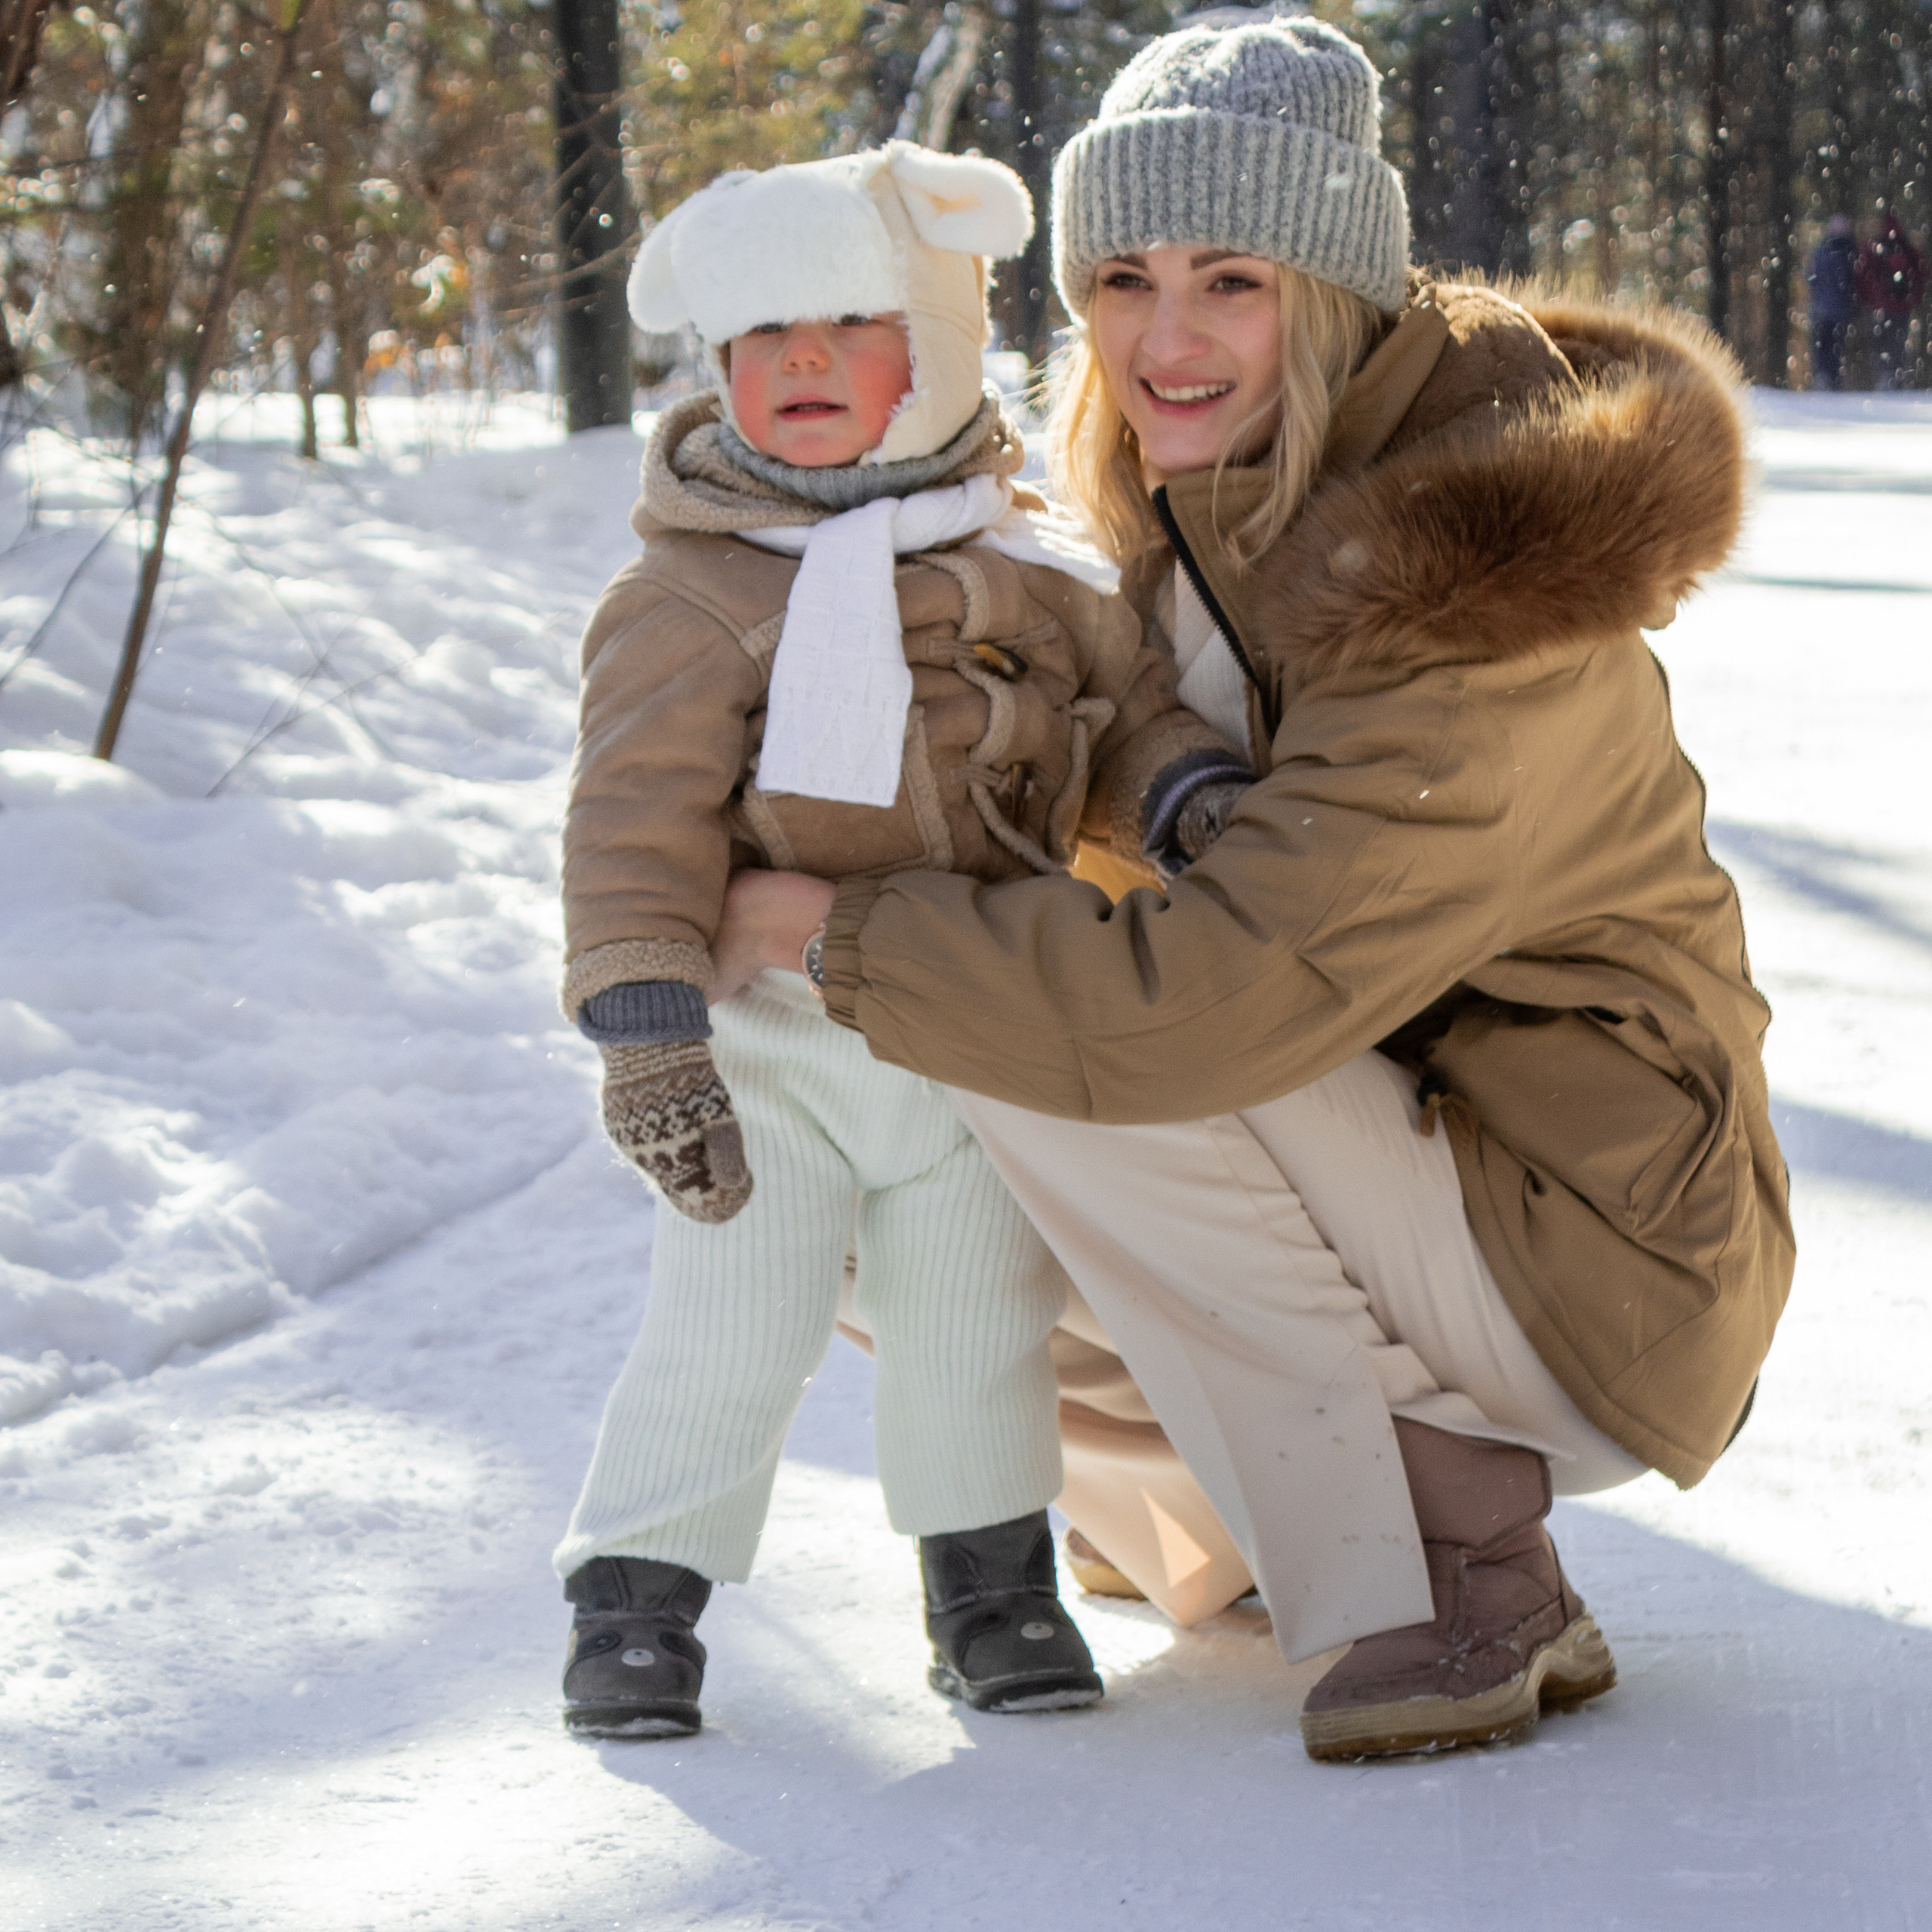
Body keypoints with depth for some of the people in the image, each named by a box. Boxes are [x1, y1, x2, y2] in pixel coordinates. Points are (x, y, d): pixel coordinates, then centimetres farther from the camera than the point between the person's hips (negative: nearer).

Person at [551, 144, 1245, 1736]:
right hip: (766, 1046, -4)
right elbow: (640, 817, -17)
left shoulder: (1031, 569, 4)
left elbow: (1129, 704, 10)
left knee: (980, 1332, 13)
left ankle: (993, 1584, 28)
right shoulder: (692, 595, -12)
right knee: (724, 1343, -1)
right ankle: (637, 1596, 12)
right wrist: (646, 1028, -26)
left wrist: (1194, 784, -13)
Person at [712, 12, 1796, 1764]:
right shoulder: (1203, 518, 3)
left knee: (1065, 1052, -24)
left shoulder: (1470, 590, -26)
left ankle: (1461, 1573, -17)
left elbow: (1221, 990, -32)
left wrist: (841, 938, -21)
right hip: (1409, 1177, 9)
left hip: (1594, 1280, -9)